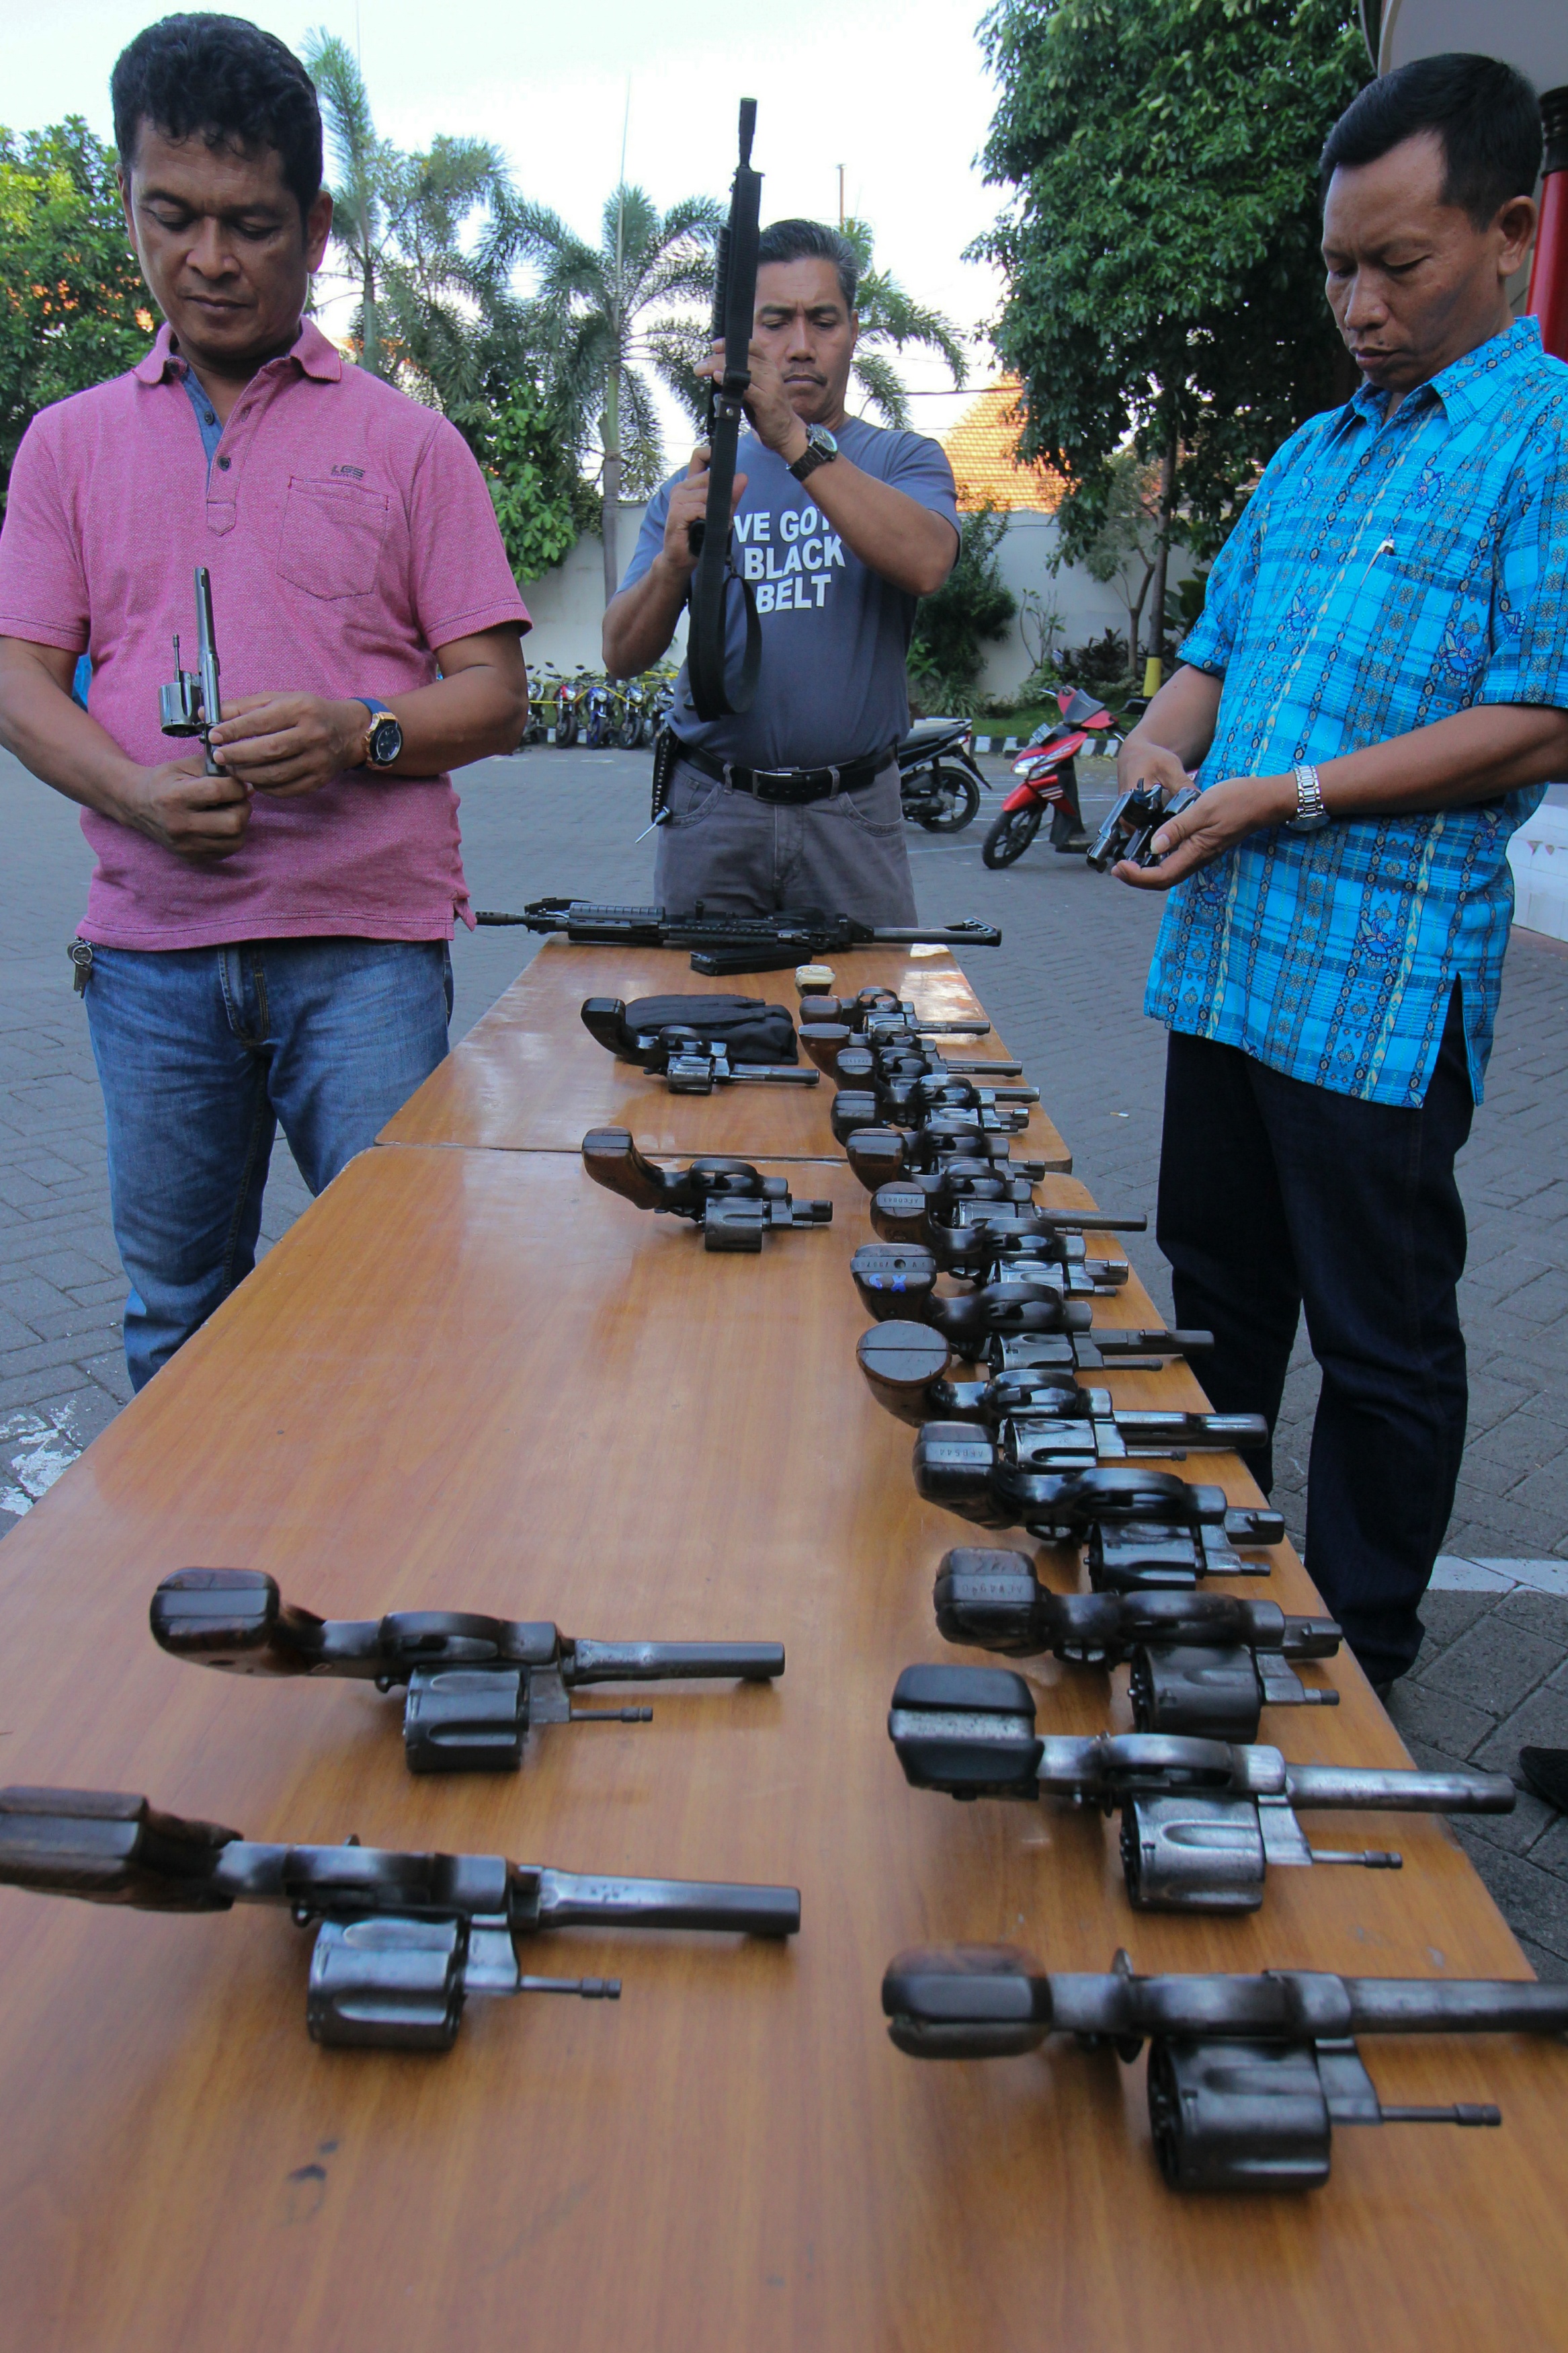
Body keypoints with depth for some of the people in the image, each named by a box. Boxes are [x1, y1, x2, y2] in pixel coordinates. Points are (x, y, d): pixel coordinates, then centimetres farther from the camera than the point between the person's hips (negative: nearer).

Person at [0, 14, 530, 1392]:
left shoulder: (406, 441, 8)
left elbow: (495, 695, 4)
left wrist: (356, 733, -17)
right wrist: (135, 791, -12)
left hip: (365, 934, -2)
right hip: (151, 940, 3)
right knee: (176, 1317, 10)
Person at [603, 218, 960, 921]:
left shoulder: (903, 460, 9)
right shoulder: (698, 480, 12)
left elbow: (925, 563, -16)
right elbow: (622, 656, 2)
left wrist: (796, 441, -23)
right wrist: (674, 563, -18)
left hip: (852, 817, -1)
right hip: (711, 816, 1)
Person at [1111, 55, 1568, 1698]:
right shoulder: (1312, 454, 16)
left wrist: (1288, 795, -19)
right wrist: (1160, 740, -2)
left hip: (1383, 984, -7)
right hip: (1224, 951, 8)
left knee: (1381, 1342, 5)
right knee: (1217, 1296, 18)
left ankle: (1359, 1665, 23)